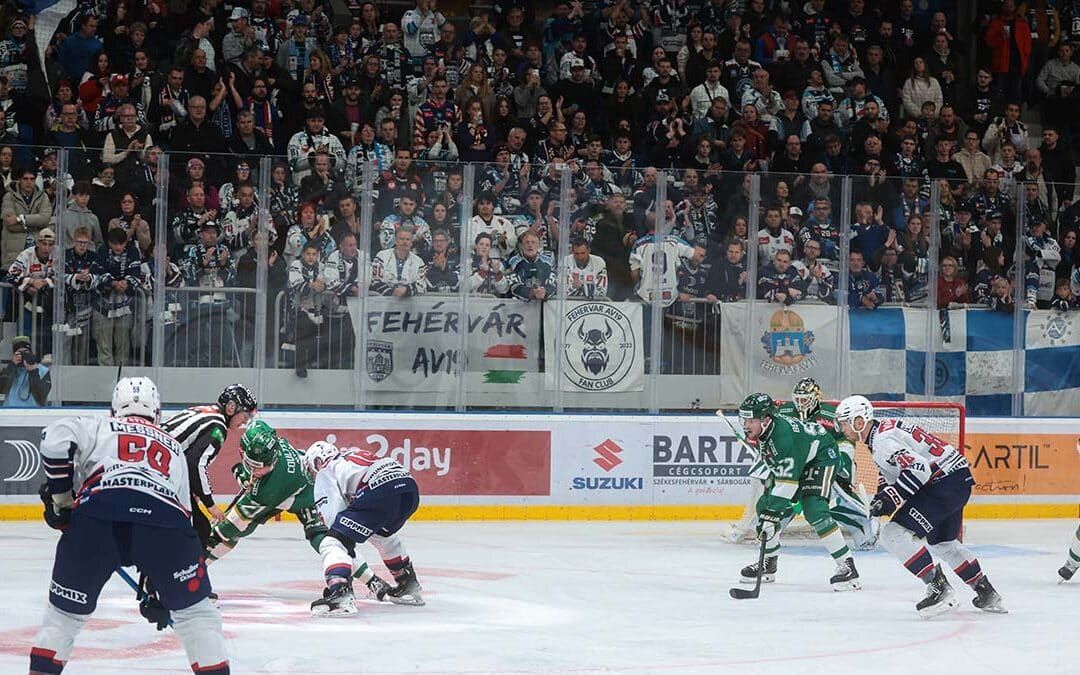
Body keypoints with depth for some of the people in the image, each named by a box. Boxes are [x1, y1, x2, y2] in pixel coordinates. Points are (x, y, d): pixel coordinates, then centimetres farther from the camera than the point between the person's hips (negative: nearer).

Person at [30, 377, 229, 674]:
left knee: (66, 610, 18)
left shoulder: (98, 428, 29)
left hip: (95, 516, -1)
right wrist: (160, 592, 41)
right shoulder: (175, 449, 37)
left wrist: (61, 497, 16)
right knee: (195, 611, 18)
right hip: (164, 517, 1)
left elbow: (56, 438, 6)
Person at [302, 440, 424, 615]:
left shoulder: (325, 474, 16)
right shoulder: (354, 457, 39)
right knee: (382, 534, 38)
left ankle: (339, 593, -30)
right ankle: (409, 587, 45)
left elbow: (332, 516, 6)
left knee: (333, 543, -6)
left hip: (381, 491, -8)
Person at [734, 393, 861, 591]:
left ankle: (847, 567, -22)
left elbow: (788, 480, -39)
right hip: (794, 462, 10)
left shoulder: (784, 435, -38)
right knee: (763, 507, 3)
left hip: (822, 457, -9)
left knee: (814, 511, -26)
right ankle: (768, 563, 17)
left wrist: (773, 513, -41)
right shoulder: (762, 428, -12)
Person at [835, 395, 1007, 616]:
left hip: (945, 480, -11)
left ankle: (938, 587, -15)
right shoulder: (883, 429, 15)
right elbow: (892, 468, 29)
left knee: (895, 533, -15)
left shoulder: (883, 439, -18)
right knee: (942, 543, 28)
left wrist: (891, 497, -25)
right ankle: (987, 593, 37)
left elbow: (918, 468, -28)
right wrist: (883, 494, 13)